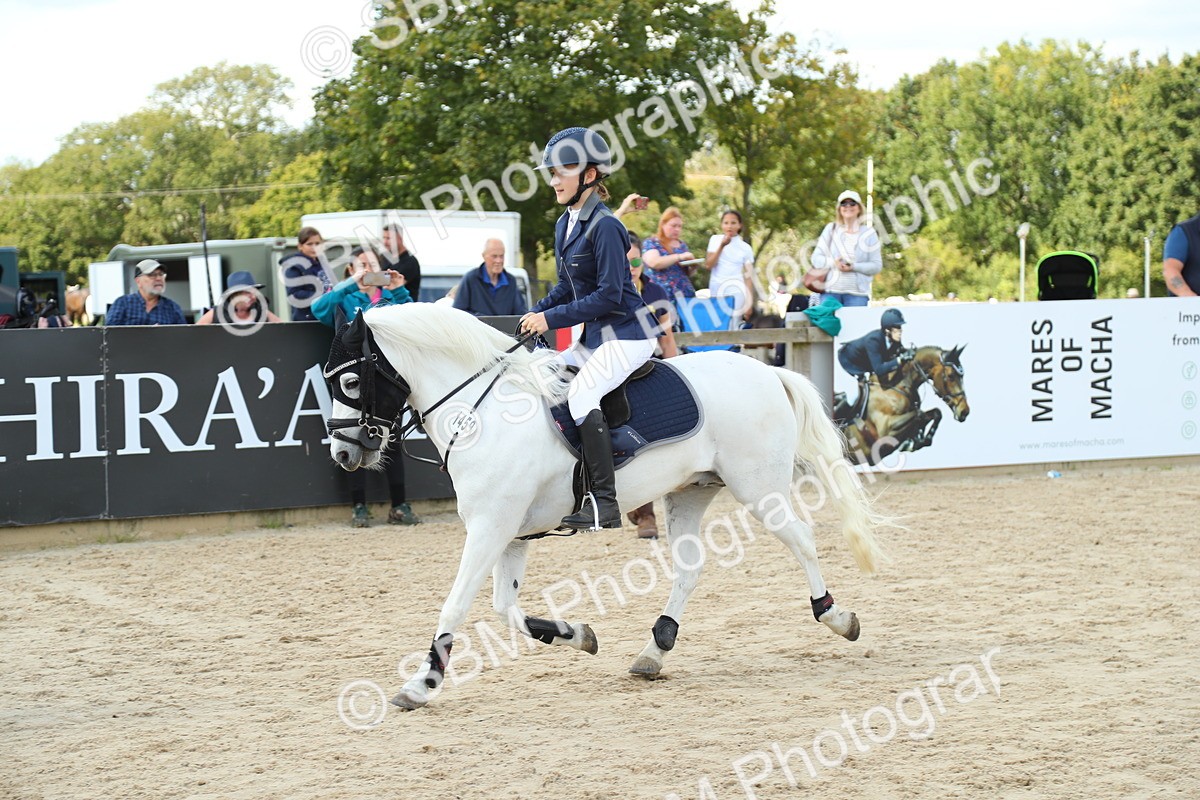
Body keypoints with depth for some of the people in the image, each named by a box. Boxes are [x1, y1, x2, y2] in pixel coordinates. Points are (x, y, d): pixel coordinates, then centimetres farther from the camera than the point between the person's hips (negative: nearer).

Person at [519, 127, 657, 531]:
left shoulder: (603, 226, -18)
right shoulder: (566, 224, 10)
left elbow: (608, 295, -21)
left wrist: (552, 318, -19)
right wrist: (534, 314, 4)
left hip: (625, 334, -10)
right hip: (594, 337, 10)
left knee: (581, 392, -27)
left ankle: (604, 502, -29)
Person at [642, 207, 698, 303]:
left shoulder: (682, 245, 18)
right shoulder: (650, 243, 2)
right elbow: (654, 263, -17)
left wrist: (693, 267, 3)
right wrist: (680, 256, -19)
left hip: (686, 295, 5)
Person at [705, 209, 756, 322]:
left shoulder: (745, 248, 2)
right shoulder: (715, 240, 6)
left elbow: (749, 276, 2)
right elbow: (708, 264, -3)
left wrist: (750, 303, -3)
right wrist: (722, 246, -13)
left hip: (736, 292, -1)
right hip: (716, 290, 2)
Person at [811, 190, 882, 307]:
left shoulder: (868, 234, 6)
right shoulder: (830, 230, 10)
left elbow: (877, 266, 2)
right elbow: (816, 259, 8)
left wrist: (854, 267, -13)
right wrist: (833, 263, -12)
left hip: (857, 293, -1)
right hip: (831, 291, 1)